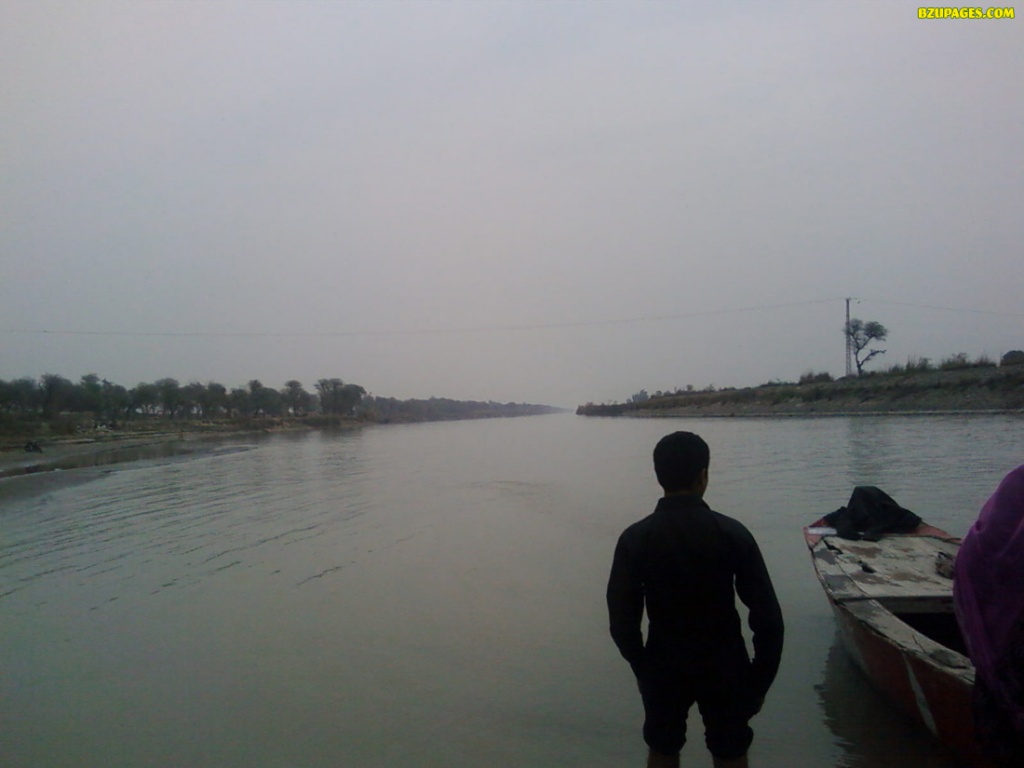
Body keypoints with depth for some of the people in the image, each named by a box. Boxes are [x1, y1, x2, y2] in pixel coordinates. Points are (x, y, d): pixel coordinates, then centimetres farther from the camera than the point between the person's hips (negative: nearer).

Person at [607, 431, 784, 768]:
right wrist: (761, 679, 1)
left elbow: (622, 620, -8)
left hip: (664, 666, 1)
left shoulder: (635, 538, -13)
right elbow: (767, 617, -12)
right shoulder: (732, 533, -14)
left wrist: (642, 666, 9)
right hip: (725, 666, 0)